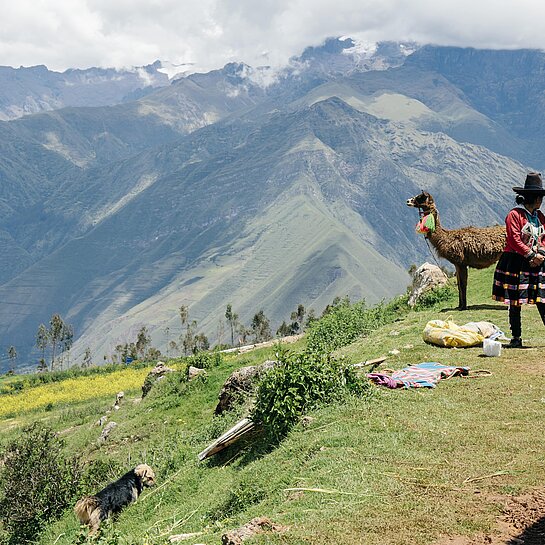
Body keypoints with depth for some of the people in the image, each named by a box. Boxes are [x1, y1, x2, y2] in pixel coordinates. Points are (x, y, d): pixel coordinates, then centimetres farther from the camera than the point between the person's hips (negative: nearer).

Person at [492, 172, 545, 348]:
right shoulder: (514, 215, -8)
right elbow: (515, 240, -13)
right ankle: (516, 338, 8)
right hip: (516, 263, -6)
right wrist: (531, 256, -15)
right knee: (515, 303, 0)